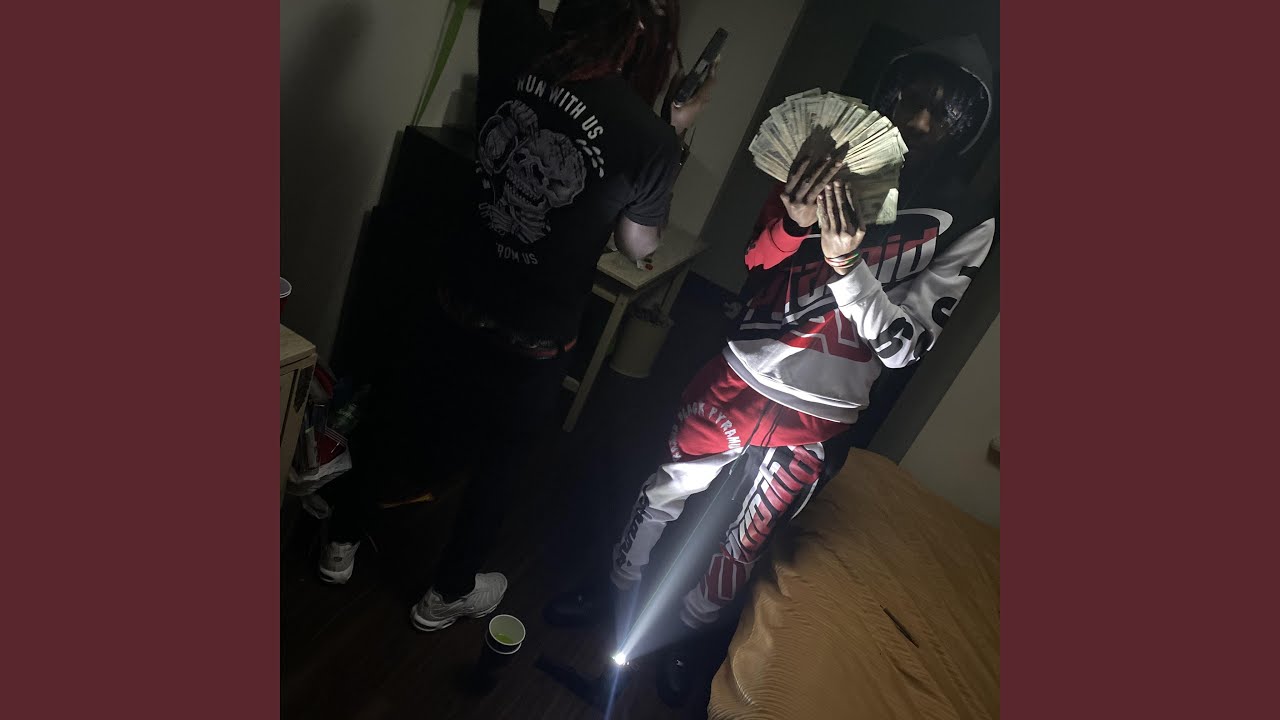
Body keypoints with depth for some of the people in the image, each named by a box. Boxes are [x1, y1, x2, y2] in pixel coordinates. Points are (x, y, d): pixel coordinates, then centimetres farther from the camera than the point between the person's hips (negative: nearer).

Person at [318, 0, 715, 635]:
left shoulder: (514, 54, -12)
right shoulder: (650, 138, -21)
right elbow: (638, 246, -3)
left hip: (456, 304, 4)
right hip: (532, 342, -3)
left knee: (413, 423, 26)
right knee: (500, 462, 20)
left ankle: (344, 541, 47)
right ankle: (448, 592, 42)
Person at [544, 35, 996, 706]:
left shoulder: (963, 232, -10)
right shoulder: (837, 173, -6)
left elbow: (905, 344, -17)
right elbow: (752, 264, -7)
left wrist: (846, 263, -32)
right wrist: (791, 220, -29)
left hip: (809, 425, -1)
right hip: (737, 380, 2)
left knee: (738, 547, 16)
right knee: (663, 494, 17)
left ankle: (682, 634, 45)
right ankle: (617, 589, 47)